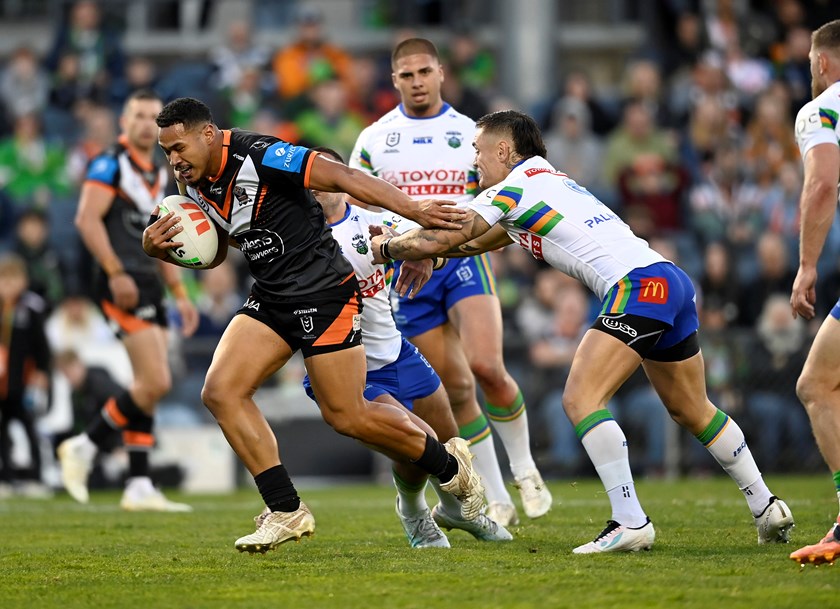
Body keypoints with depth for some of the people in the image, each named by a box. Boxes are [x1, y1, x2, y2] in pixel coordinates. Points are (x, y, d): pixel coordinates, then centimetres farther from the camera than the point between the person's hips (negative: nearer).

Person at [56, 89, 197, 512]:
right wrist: (116, 272, -23)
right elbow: (87, 219, -15)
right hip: (123, 284, -9)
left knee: (149, 388, 6)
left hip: (149, 285, 9)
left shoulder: (158, 174, 19)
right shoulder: (110, 163, -6)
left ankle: (139, 488, 7)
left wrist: (180, 294, 21)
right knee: (156, 384, -15)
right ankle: (84, 447, -1)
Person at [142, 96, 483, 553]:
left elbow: (342, 178, -23)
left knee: (346, 416, -4)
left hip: (323, 290, -8)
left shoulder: (258, 156, -21)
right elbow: (212, 253, 19)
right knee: (220, 392, -7)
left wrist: (415, 212, -29)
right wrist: (159, 247, -1)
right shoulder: (195, 184, 5)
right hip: (271, 298, 8)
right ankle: (286, 511, -1)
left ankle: (450, 466, 20)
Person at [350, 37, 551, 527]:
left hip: (463, 257, -1)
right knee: (456, 389, 0)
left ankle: (524, 468, 0)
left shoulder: (470, 133, 6)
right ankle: (497, 500, 9)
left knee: (487, 366, -21)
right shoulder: (374, 139, 7)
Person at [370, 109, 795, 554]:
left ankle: (630, 523, -21)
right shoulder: (549, 181, 27)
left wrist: (387, 247, 18)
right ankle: (767, 508, 25)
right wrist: (422, 254, 35)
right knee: (692, 411, 21)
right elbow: (481, 241, 39)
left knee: (580, 399, -14)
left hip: (638, 286, -10)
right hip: (672, 282, 10)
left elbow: (441, 239, 1)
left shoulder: (513, 187, -1)